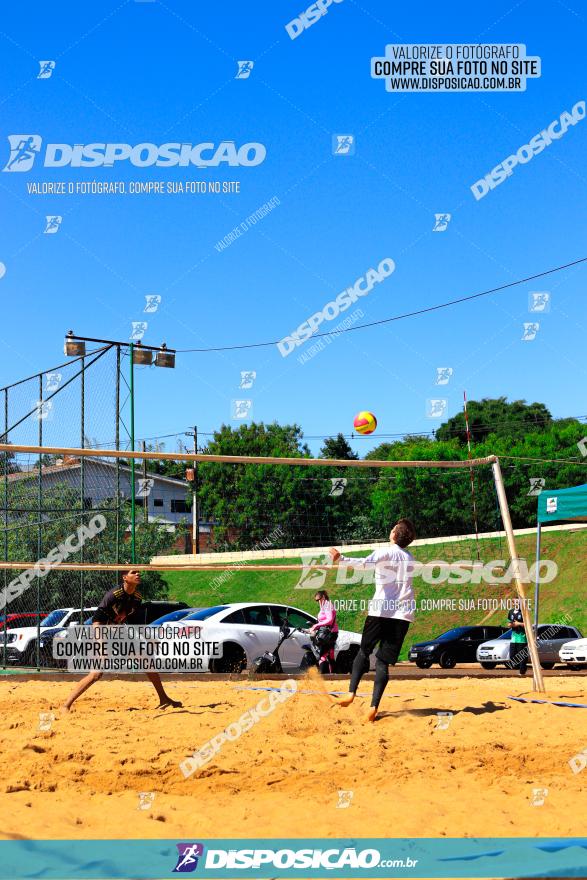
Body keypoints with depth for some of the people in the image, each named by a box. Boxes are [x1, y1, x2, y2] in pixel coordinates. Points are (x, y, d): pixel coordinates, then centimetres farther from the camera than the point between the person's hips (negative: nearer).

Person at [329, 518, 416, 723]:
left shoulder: (384, 552, -2)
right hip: (403, 613, 3)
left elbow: (365, 563, -23)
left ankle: (351, 693, 2)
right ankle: (374, 707, -11)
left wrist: (341, 559, -33)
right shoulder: (409, 558, 16)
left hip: (381, 610, -3)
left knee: (364, 651, 14)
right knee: (383, 662, 0)